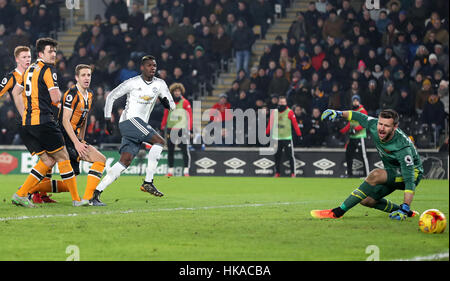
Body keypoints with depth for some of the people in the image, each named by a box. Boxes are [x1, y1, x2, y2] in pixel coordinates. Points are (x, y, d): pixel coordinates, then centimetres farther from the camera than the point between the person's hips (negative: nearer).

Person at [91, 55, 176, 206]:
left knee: (126, 161, -5)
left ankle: (97, 192, -7)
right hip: (129, 120, -6)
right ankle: (148, 182, -18)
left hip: (140, 125, 6)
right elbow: (111, 96, 3)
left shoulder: (160, 84, 11)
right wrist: (108, 118, -3)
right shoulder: (132, 83, -4)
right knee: (159, 141, -19)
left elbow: (172, 106, 12)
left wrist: (167, 102, -12)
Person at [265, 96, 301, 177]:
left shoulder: (289, 112, -3)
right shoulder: (274, 112, 7)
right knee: (277, 156, 9)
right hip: (276, 138, 3)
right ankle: (277, 173, 18)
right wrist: (267, 133, 12)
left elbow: (295, 124, -4)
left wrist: (299, 135, -7)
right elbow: (270, 124, 13)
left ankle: (293, 173, -1)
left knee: (290, 155, -6)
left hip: (287, 138, -3)